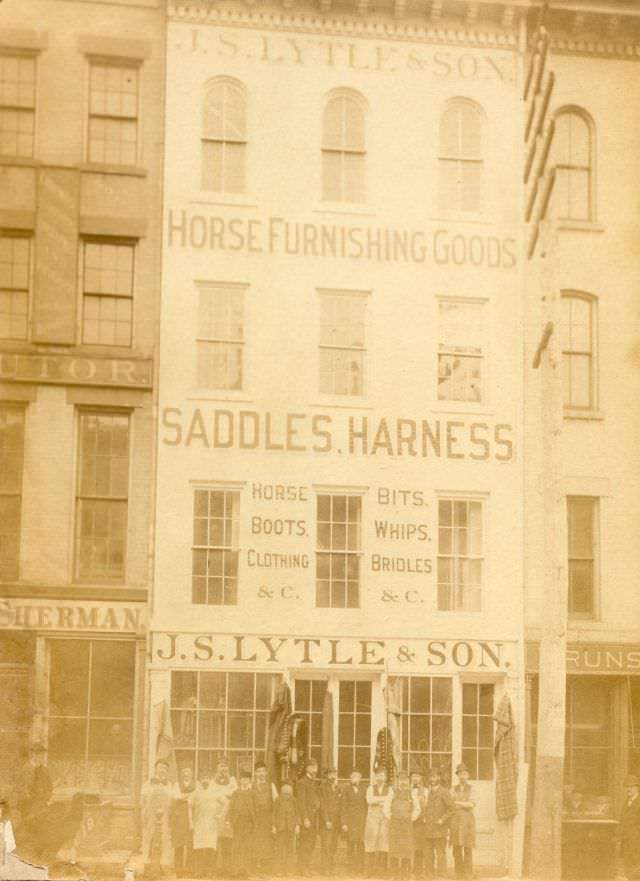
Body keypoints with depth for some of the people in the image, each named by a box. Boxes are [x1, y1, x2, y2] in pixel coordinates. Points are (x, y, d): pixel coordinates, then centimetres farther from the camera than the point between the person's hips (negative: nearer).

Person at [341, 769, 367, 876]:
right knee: (350, 845, -2)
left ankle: (360, 870, 2)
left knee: (361, 845, -3)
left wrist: (367, 822, -1)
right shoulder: (346, 790, 6)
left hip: (362, 821, 0)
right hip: (350, 821, 0)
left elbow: (367, 807, 7)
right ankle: (351, 870, 2)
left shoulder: (364, 790, 7)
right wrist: (343, 823, -4)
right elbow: (343, 807, 3)